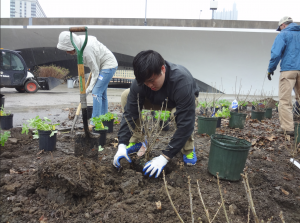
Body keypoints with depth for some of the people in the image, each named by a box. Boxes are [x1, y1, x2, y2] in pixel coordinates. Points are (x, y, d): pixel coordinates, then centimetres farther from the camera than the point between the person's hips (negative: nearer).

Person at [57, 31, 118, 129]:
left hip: (108, 66, -10)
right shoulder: (80, 40, -4)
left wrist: (89, 89, -16)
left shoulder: (87, 50, -30)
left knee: (96, 92, -13)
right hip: (102, 65, 10)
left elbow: (95, 71, -23)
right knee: (102, 93, 13)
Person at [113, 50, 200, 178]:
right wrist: (122, 144, -33)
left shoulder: (183, 81, -42)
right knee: (126, 95, -18)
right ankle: (135, 142, -6)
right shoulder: (139, 82, -29)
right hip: (158, 100, 4)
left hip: (187, 100, -3)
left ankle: (188, 149, -11)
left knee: (178, 113, -42)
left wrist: (165, 156, -44)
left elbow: (185, 123, -43)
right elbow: (130, 113, -24)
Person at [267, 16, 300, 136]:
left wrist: (271, 69, 1)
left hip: (288, 70, -6)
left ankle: (287, 127, -7)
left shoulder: (283, 35, 2)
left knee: (285, 100, -4)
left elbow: (276, 53, -9)